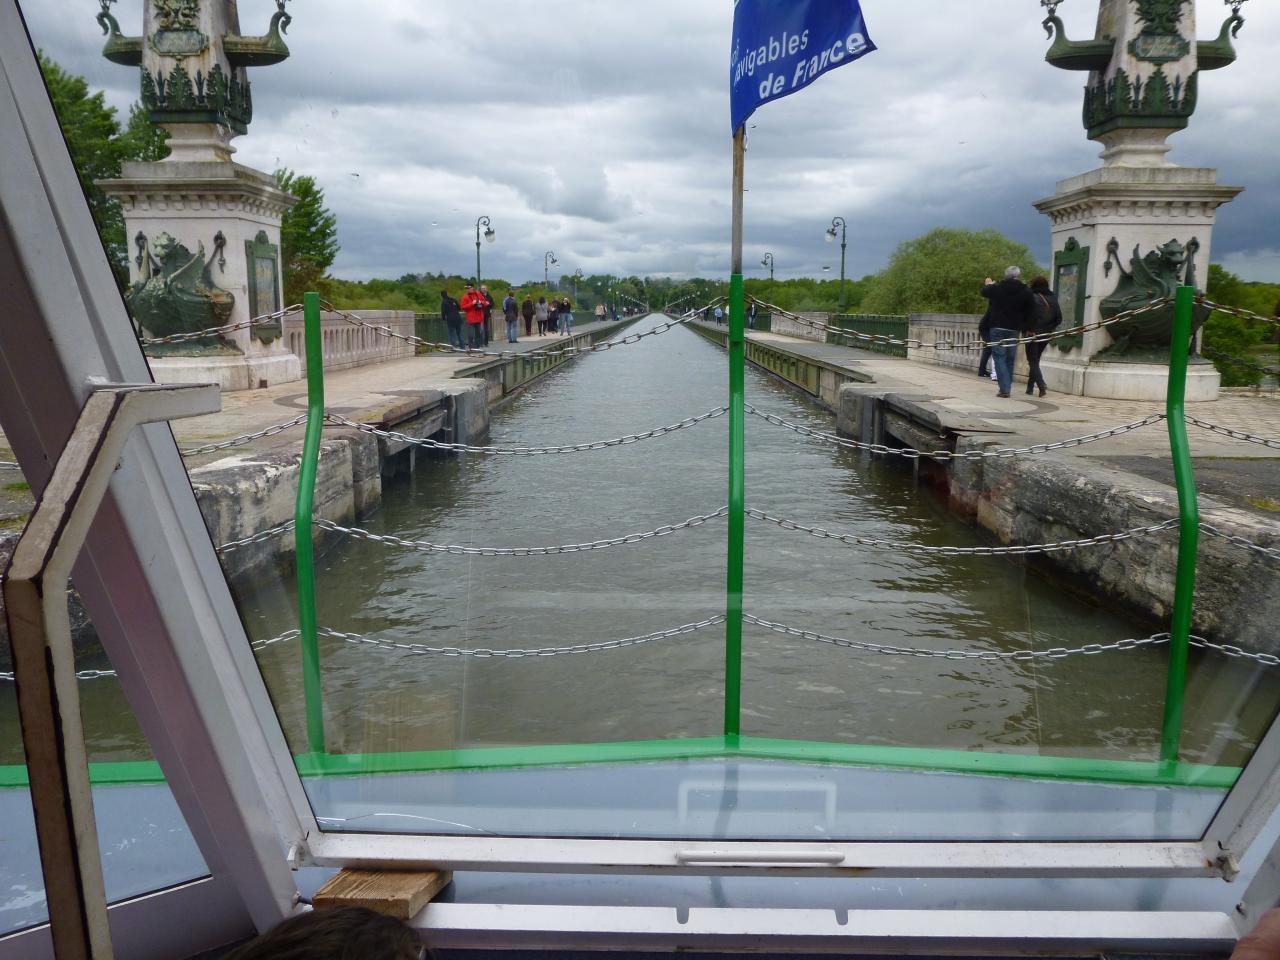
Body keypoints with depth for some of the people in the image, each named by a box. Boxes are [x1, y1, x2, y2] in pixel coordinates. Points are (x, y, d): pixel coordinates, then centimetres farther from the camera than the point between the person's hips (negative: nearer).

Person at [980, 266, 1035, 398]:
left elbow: (984, 292, 19)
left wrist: (988, 284, 40)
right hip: (1014, 330, 2)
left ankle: (1004, 389, -13)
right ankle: (1007, 388, 13)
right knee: (1010, 359, 10)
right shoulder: (1026, 292, 0)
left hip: (997, 328, -1)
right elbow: (1030, 313, 0)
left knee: (999, 358, -2)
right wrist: (1025, 328, 7)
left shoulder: (996, 288, -2)